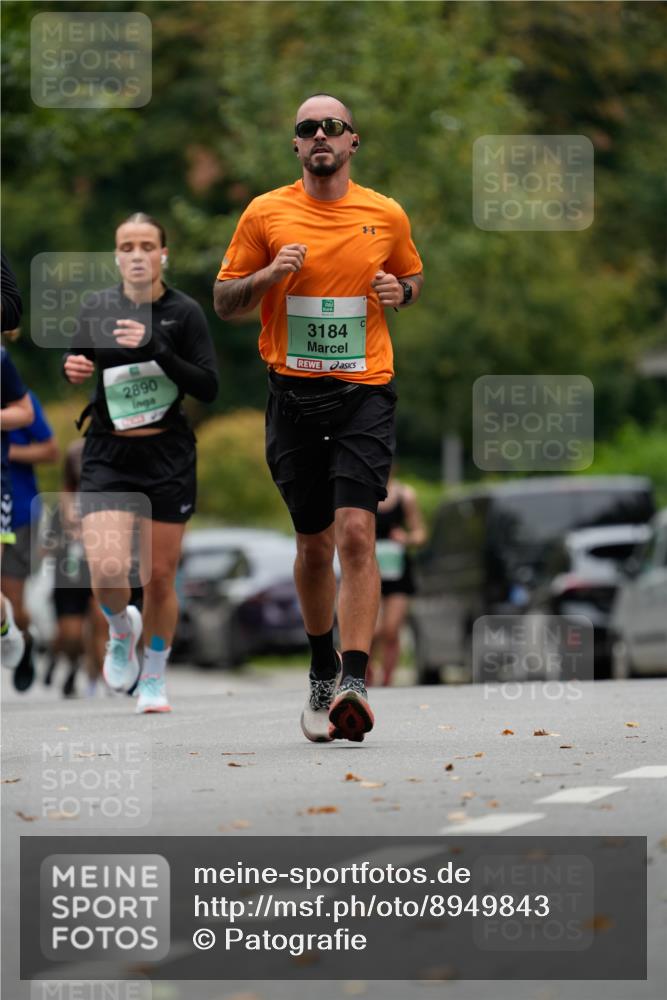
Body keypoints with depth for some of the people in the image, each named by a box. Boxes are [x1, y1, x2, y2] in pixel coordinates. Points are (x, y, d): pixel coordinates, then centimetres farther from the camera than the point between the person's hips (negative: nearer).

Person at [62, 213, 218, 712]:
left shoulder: (184, 311, -5)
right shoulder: (97, 309, 3)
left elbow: (208, 387, -11)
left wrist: (156, 349, -22)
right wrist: (75, 369, -5)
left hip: (169, 457, -1)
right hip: (108, 456, 1)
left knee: (160, 576, 4)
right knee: (107, 569, -17)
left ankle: (155, 679, 24)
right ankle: (121, 629, 17)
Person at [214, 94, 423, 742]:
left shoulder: (386, 216, 6)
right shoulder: (266, 214, 3)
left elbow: (412, 276, 24)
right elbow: (224, 302, 8)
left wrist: (400, 290, 0)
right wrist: (268, 275, -12)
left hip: (365, 392, -1)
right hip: (294, 392, 1)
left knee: (355, 531, -16)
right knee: (314, 542, 8)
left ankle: (353, 680, -21)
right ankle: (321, 671, 29)